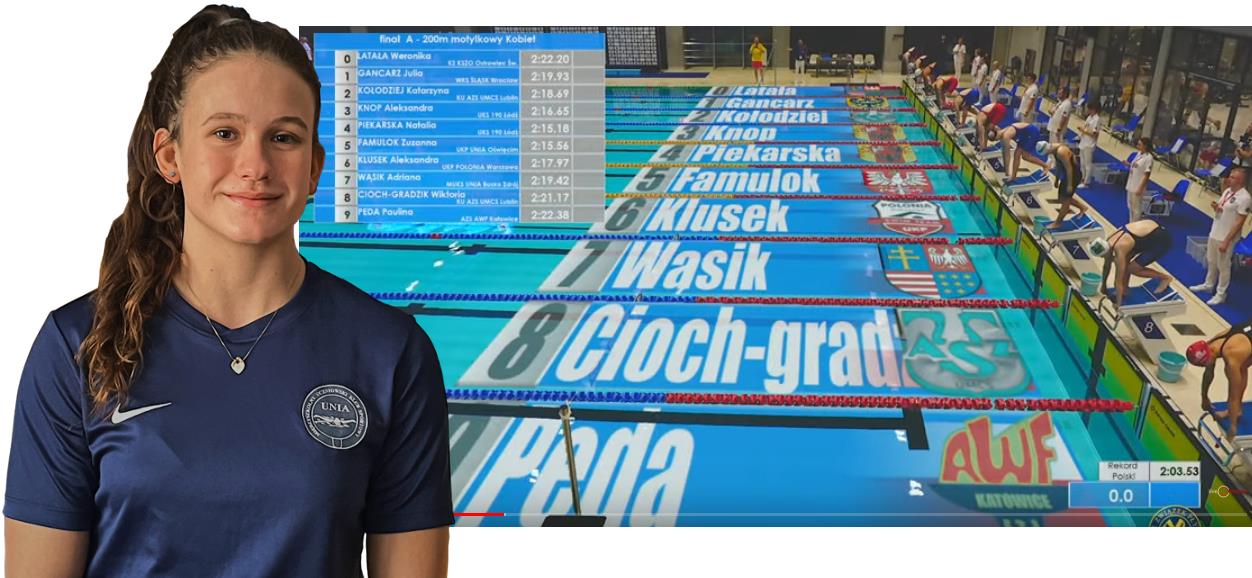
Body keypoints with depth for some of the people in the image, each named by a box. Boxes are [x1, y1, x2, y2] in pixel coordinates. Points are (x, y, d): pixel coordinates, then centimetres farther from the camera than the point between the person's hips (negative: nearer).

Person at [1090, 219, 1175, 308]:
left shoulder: (1119, 249, -26)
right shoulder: (1109, 243, -4)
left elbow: (1119, 280, -19)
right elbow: (1107, 265, 15)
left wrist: (1118, 304, -11)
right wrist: (1103, 284, 25)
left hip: (1163, 238, -8)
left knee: (1132, 269, -7)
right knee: (1124, 260, 3)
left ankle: (1165, 278, 7)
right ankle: (1124, 290, 15)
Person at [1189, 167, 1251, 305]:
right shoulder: (1228, 191, 4)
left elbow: (1239, 223, -21)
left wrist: (1226, 241, -21)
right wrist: (1215, 207, -7)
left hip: (1226, 238, -8)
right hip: (1214, 233, 8)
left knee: (1223, 267, 5)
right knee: (1211, 262, 23)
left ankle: (1221, 294, 17)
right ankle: (1208, 285, 41)